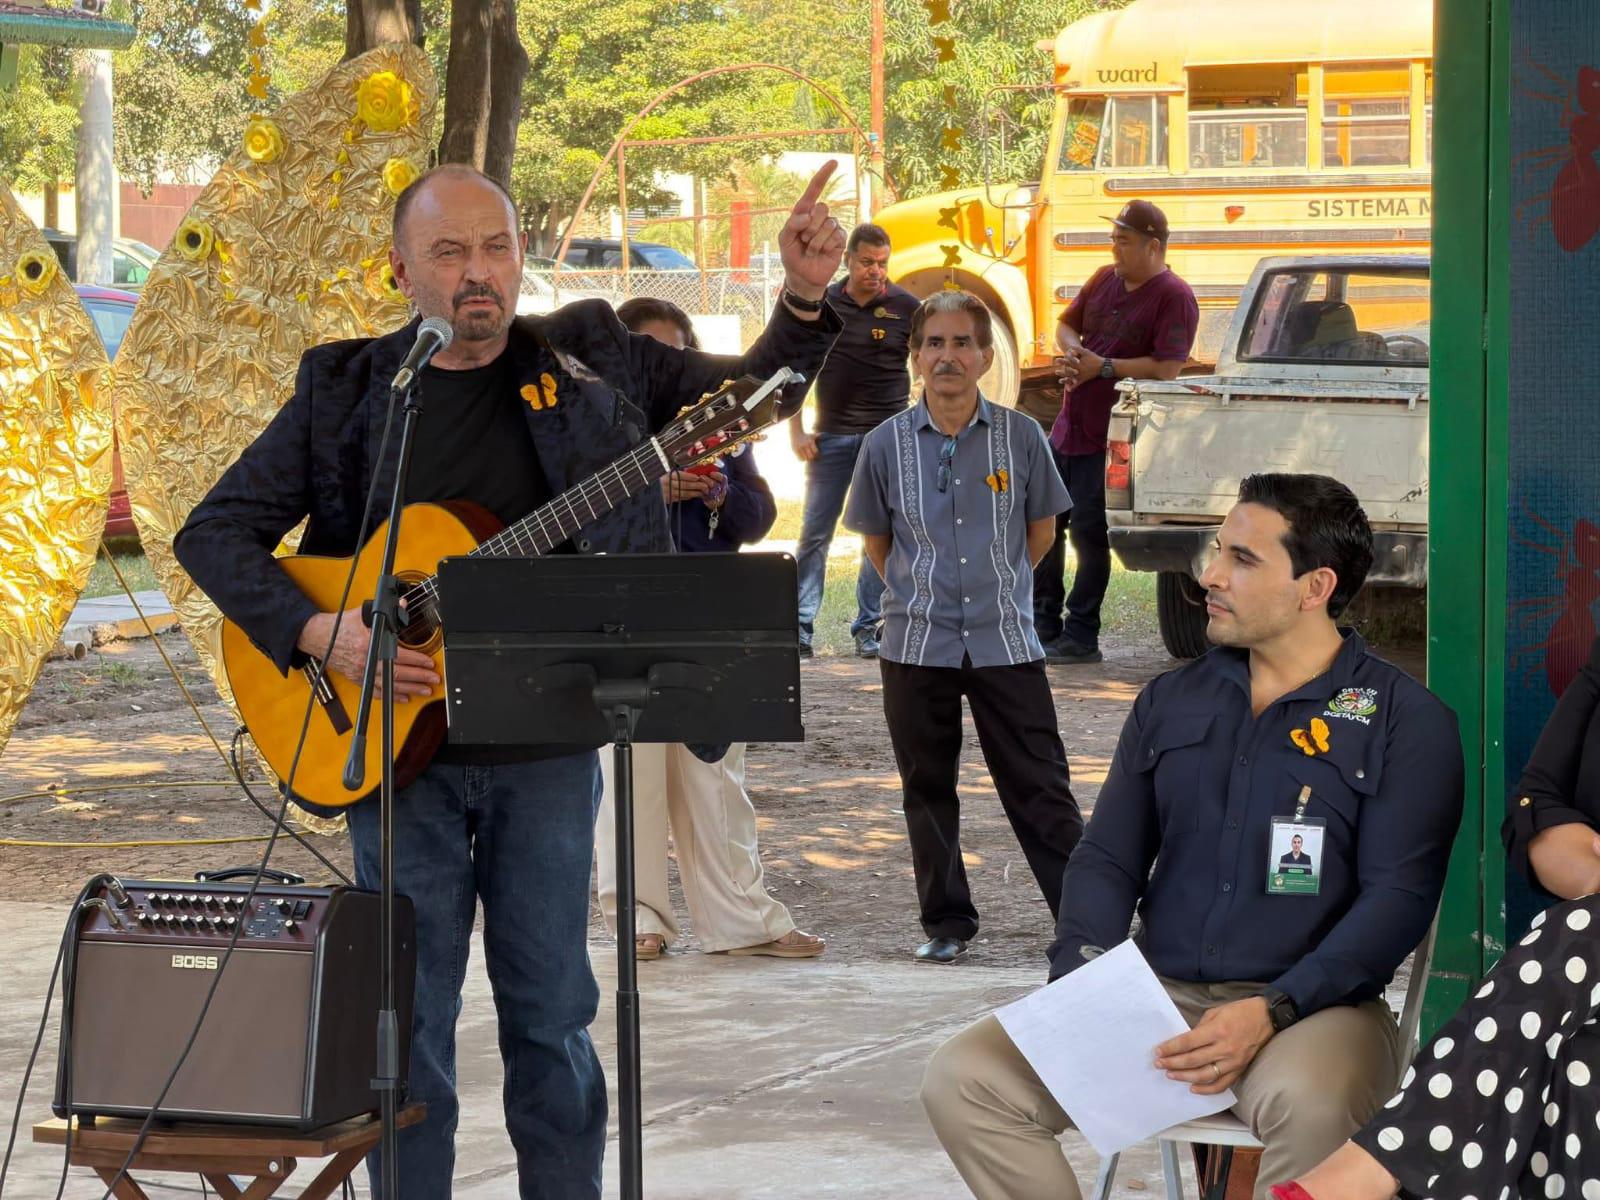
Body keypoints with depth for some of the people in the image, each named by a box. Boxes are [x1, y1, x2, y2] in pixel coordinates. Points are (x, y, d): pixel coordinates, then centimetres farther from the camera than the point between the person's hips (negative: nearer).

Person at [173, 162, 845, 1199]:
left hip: (545, 750, 1)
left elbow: (749, 389, 8)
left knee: (551, 1011, 7)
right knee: (408, 1016, 5)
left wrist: (805, 301, -12)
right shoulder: (345, 390, 2)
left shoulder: (588, 358, 4)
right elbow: (214, 534, 2)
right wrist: (319, 633, -13)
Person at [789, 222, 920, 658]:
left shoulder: (906, 308, -1)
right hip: (831, 435, 1)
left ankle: (869, 627, 6)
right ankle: (800, 626, 4)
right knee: (815, 532, 0)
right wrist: (796, 433, 2)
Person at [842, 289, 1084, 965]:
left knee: (1038, 786, -1)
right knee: (928, 789, 9)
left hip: (1005, 642, -1)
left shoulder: (1020, 438, -2)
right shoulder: (887, 445, -1)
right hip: (916, 646, 1)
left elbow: (1040, 531, 11)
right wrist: (921, 594, 11)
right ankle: (946, 922, 20)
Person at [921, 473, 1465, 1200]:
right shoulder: (1171, 701, 15)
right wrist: (1080, 981, -7)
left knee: (1307, 1105, -40)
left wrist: (1271, 1013, -21)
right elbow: (1106, 861, 14)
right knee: (964, 1081, -18)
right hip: (1158, 995, 5)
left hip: (1311, 1004, -4)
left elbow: (1398, 896, -8)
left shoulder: (1405, 722, 0)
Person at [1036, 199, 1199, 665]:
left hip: (1111, 438, -8)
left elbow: (1166, 368, -21)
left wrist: (1104, 367, -21)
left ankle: (1080, 637, 0)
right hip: (1068, 427, 8)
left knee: (1088, 531, -8)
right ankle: (1043, 625, 23)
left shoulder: (1173, 297, -13)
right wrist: (1072, 352, -2)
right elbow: (1066, 324, 21)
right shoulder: (1105, 279, 11)